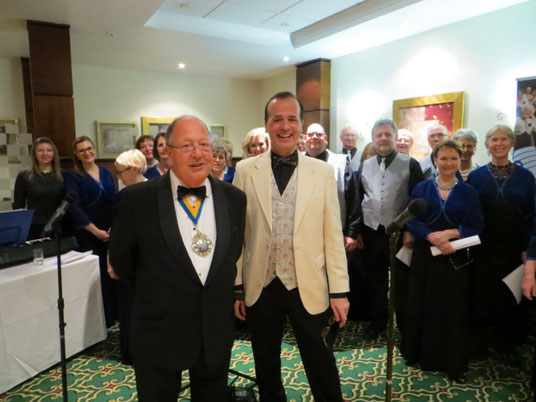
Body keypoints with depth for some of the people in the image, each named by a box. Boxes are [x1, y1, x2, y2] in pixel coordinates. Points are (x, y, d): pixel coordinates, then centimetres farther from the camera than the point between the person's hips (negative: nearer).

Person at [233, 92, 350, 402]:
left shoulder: (322, 172, -2)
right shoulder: (245, 170, -2)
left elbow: (333, 235, -1)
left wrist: (339, 291, -2)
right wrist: (235, 287, 2)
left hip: (310, 289, 0)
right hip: (261, 288, 1)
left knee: (322, 371, 14)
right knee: (266, 368, 20)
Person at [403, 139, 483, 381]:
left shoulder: (469, 192, 5)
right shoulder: (421, 189, 4)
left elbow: (477, 227, 0)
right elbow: (412, 222, -3)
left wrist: (450, 233, -17)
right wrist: (433, 237, -19)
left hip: (457, 260, 0)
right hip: (426, 258, 0)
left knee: (454, 311, 5)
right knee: (424, 307, 6)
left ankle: (453, 363, 21)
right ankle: (425, 356, 24)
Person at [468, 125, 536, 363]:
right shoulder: (475, 176, 0)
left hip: (512, 249, 1)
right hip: (482, 247, 0)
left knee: (508, 296, 11)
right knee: (481, 293, 9)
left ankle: (506, 344, 30)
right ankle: (480, 341, 27)